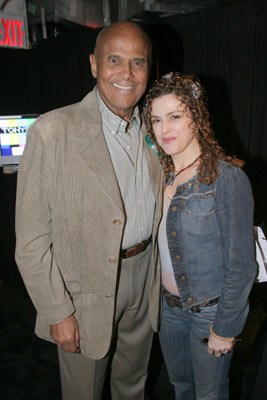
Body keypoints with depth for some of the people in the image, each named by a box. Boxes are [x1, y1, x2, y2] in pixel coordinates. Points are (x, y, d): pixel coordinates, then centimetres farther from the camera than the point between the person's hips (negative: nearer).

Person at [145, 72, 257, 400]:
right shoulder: (162, 174, -2)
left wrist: (225, 329, -14)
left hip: (210, 309, -5)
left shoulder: (226, 178, -22)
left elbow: (241, 265, -18)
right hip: (168, 305, 5)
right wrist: (160, 295, 8)